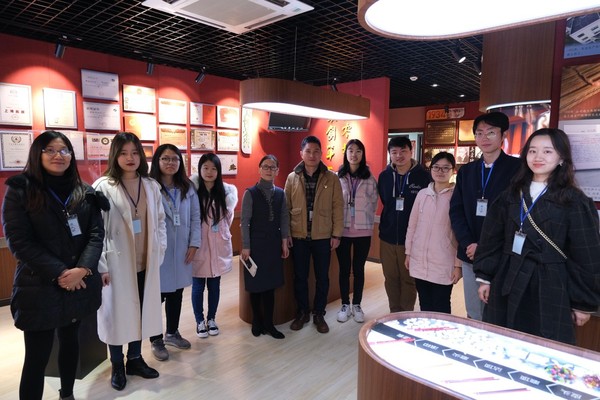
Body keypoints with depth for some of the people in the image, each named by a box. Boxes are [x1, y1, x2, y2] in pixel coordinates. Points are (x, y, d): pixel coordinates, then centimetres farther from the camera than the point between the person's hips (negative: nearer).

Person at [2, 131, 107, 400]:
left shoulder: (85, 192, 5)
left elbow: (96, 233, -1)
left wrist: (83, 269, -16)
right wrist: (59, 273, -17)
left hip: (80, 284, 4)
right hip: (39, 287, -4)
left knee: (70, 341, 19)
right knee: (37, 356, 3)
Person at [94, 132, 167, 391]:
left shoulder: (151, 186, 5)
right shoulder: (103, 187, -9)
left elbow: (160, 222, 9)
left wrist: (159, 253, 4)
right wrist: (101, 265, -12)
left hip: (145, 263, 4)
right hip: (117, 263, -4)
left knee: (141, 310, 14)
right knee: (117, 312, 10)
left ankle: (135, 359, 34)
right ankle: (117, 366, 29)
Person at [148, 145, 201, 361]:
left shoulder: (188, 188, 7)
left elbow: (195, 217, 7)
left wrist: (194, 244, 0)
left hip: (181, 249, 5)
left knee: (176, 292, 16)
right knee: (158, 295, 3)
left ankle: (172, 333, 35)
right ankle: (156, 340, 22)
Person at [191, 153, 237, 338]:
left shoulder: (227, 191, -2)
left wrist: (222, 231, 9)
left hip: (219, 245, 2)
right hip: (199, 245, -2)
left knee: (214, 285, 13)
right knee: (198, 286, 8)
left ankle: (211, 319, 31)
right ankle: (200, 321, 27)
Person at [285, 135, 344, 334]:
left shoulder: (331, 178, -1)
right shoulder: (292, 178, 2)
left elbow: (338, 207, -2)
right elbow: (286, 208, 3)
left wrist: (336, 234, -6)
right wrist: (286, 233, -2)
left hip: (323, 236, -1)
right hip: (298, 236, 1)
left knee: (322, 277, 9)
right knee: (300, 277, 11)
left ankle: (319, 314, 26)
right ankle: (302, 312, 29)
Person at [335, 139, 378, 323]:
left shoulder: (370, 178, 0)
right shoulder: (337, 177, -3)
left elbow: (374, 204, 6)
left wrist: (366, 222, 5)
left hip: (363, 231, 1)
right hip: (342, 230, 0)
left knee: (358, 269, 11)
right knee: (344, 269, 10)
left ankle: (357, 305, 27)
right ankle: (345, 305, 25)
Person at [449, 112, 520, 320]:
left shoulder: (518, 168, -3)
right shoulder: (466, 171, 12)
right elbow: (456, 210, 7)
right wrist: (468, 244, -8)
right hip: (470, 255, 4)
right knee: (473, 317, 13)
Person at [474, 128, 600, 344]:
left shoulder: (575, 202, -4)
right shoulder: (511, 195, 7)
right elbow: (491, 239, 8)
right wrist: (485, 277, 4)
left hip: (550, 291, -3)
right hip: (508, 285, 3)